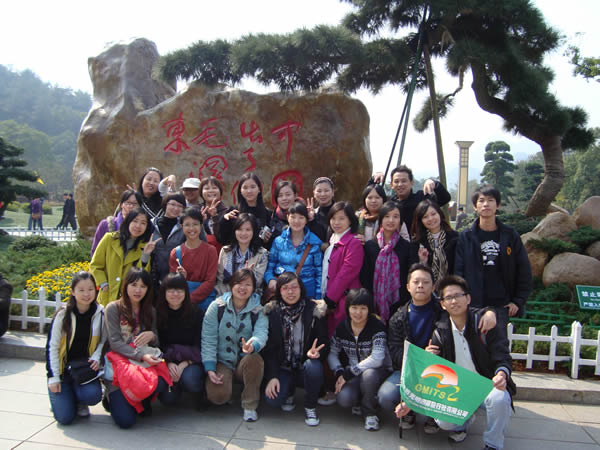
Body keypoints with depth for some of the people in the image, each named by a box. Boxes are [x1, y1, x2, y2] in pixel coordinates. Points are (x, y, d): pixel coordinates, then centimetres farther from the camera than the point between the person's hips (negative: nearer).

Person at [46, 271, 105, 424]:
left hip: (85, 367, 2)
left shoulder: (100, 313, -6)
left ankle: (79, 400, 11)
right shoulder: (63, 315, -12)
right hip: (62, 368, -1)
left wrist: (96, 357, -12)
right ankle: (59, 396, 24)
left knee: (93, 396, -26)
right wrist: (53, 377, -9)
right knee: (65, 417, -11)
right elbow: (51, 347, -6)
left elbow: (103, 340, 7)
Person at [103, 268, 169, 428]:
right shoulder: (113, 308, 0)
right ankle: (113, 396, 14)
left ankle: (143, 402, 4)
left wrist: (152, 335, -8)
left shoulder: (150, 311, 15)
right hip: (120, 362, -4)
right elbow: (115, 343, -9)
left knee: (161, 383, -32)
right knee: (125, 420, -20)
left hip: (146, 362, 4)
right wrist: (141, 355, -22)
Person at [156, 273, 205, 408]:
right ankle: (176, 386, 17)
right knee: (167, 398, -20)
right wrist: (168, 363, -18)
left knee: (190, 379, -33)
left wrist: (183, 365, -20)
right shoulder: (157, 313, -3)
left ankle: (199, 392, 5)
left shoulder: (196, 312, -6)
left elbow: (199, 346, -7)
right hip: (166, 361, 1)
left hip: (191, 361, -1)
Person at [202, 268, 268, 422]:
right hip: (222, 361, 0)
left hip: (246, 360, 0)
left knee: (254, 359, -35)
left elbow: (262, 333, -21)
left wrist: (253, 345, -45)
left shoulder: (258, 310, -2)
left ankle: (250, 406, -14)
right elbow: (208, 339, -5)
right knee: (218, 395, -26)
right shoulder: (217, 307, -3)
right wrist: (210, 369, -15)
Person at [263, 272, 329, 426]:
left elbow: (325, 344, -4)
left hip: (305, 366, -1)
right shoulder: (271, 312, -3)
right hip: (282, 368, 1)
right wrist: (272, 377, -13)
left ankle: (310, 407, -6)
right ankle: (289, 392, 16)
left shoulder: (315, 310, -7)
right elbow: (268, 348, -2)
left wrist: (316, 353, -27)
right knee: (273, 400, -23)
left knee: (314, 366, -34)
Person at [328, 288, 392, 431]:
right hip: (352, 374, 3)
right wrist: (340, 373, -16)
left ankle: (370, 412, -9)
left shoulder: (377, 327, -16)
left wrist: (348, 373, -24)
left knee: (368, 375, -39)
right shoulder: (342, 327, -2)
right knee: (344, 399, -28)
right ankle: (359, 403, 11)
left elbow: (377, 359, -26)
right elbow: (332, 353, 3)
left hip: (377, 371, -3)